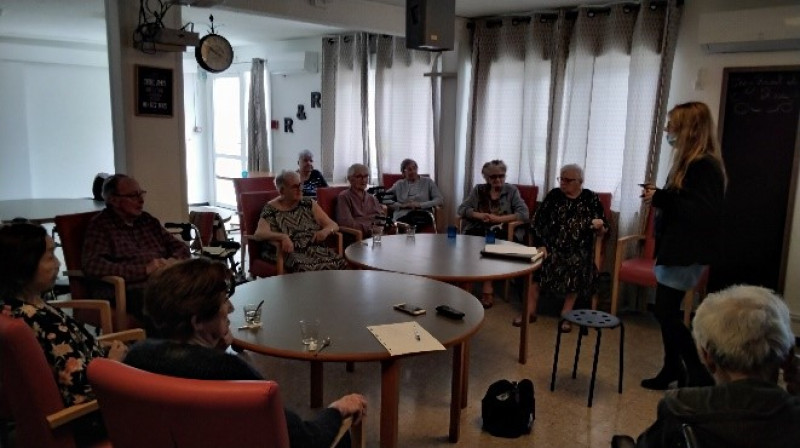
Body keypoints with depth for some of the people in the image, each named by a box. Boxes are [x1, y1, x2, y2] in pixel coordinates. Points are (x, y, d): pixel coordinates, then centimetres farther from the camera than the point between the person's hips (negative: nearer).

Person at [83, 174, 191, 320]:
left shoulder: (148, 220, 22)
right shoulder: (100, 225, 6)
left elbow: (181, 247, 25)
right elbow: (92, 266, -9)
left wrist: (173, 261, 1)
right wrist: (144, 270, -14)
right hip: (131, 291, -5)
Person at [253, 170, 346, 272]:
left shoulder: (309, 204, 13)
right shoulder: (271, 210, 3)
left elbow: (333, 225, 11)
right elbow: (259, 234, -12)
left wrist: (325, 231, -14)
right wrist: (282, 237, -31)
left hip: (315, 249, 3)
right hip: (289, 253, -3)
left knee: (340, 263, -27)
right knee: (309, 268, -36)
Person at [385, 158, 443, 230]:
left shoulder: (428, 182, 18)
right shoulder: (399, 184, 22)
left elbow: (440, 200, 8)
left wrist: (420, 205, -5)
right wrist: (401, 205, -3)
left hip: (423, 215, 1)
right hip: (402, 216, -1)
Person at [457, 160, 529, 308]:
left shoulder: (511, 190, 8)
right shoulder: (478, 190, 16)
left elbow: (524, 214, -5)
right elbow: (462, 209, 8)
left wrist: (499, 219, -15)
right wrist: (478, 215, -12)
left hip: (503, 233, -2)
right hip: (479, 230, 2)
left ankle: (487, 289, -27)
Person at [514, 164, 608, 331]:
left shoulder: (591, 199, 3)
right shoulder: (554, 195, 5)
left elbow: (602, 232, 5)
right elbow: (537, 222, 1)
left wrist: (600, 227, -19)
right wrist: (541, 245, -12)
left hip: (578, 249, -1)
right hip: (552, 244, 1)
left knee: (576, 266, -30)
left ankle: (566, 314, -14)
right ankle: (530, 311, -15)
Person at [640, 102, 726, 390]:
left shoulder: (705, 166, -18)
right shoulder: (688, 161, 12)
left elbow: (704, 213, -26)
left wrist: (660, 199, -23)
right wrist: (658, 196, 4)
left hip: (687, 252, -10)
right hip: (675, 247, 10)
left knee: (666, 313, -5)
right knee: (666, 312, 14)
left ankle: (700, 375, 8)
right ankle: (673, 370, 27)